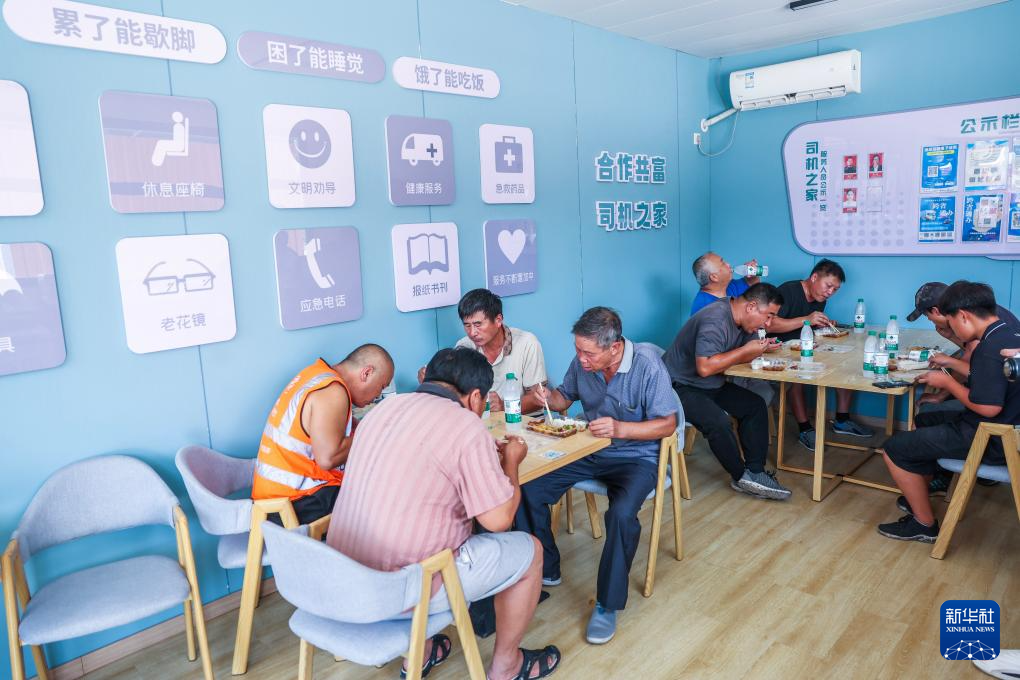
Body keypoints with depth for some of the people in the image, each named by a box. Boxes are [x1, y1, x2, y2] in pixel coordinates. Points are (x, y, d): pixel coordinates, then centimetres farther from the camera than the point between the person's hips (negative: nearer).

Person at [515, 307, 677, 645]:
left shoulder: (647, 365, -20)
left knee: (622, 514, -34)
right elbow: (565, 397, 13)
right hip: (588, 450, 5)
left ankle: (608, 605, -10)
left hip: (635, 456, -5)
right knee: (527, 489, -13)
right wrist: (550, 397, -12)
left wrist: (621, 429, -30)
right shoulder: (582, 362, -6)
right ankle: (545, 570, 10)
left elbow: (668, 424, -16)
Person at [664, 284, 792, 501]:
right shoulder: (715, 320, -27)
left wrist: (760, 347, -12)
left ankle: (755, 471, 2)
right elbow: (704, 367, -34)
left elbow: (735, 357, 9)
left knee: (755, 405, 1)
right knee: (718, 421, -29)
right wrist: (745, 350, -25)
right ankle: (741, 476, -7)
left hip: (711, 386, 10)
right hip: (680, 387, -10)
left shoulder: (743, 319, 5)